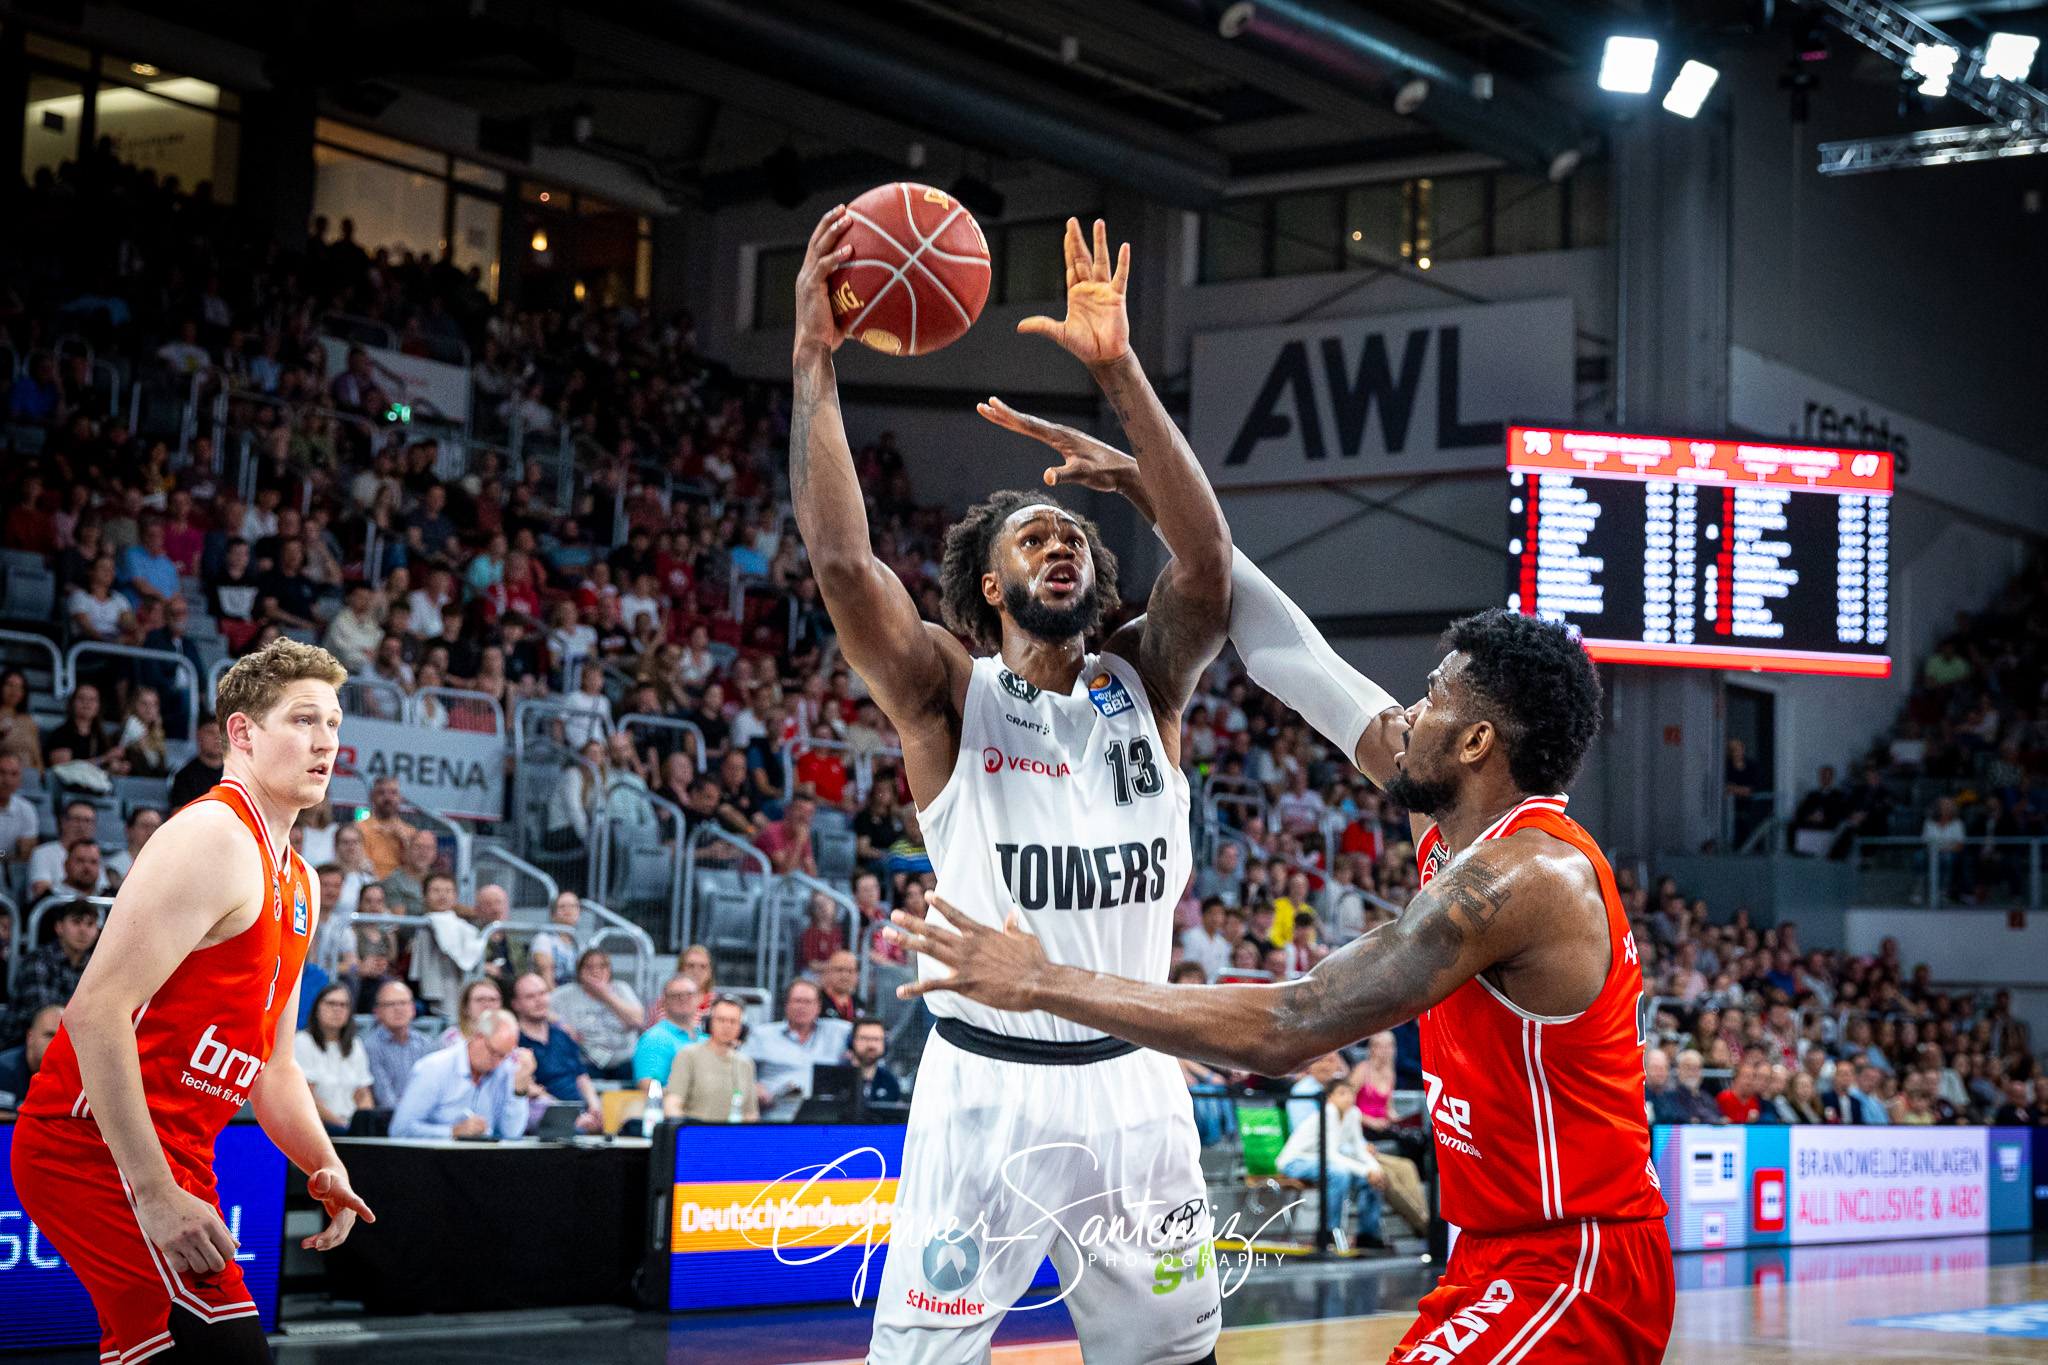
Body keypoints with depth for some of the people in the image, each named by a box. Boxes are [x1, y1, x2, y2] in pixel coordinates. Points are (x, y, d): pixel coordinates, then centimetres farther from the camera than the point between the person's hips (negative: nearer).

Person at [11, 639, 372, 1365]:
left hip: (172, 1157, 10)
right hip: (98, 1144, -10)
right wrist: (154, 1194, -25)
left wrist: (322, 1166, 7)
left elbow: (271, 1064, 26)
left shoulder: (299, 883, 19)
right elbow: (97, 1010, -21)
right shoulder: (215, 836, -12)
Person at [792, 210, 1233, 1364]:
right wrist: (815, 360, -19)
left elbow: (1207, 560, -12)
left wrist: (1119, 371, -18)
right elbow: (841, 560, -17)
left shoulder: (1146, 689, 6)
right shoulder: (950, 696, -2)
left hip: (1135, 1083, 3)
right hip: (988, 1086, -3)